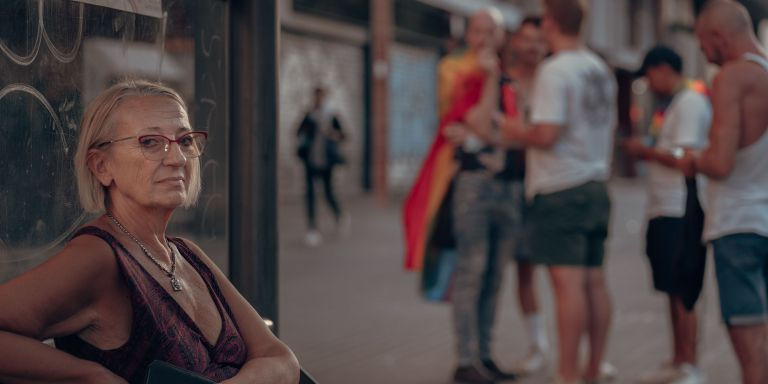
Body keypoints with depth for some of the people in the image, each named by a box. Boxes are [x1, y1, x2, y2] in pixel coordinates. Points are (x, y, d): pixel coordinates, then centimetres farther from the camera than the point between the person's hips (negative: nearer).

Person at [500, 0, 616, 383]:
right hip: (596, 185, 8)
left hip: (560, 191, -8)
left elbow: (546, 134, -20)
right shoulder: (601, 70, 12)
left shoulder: (554, 71, -14)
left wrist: (516, 132, -3)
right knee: (593, 280, 10)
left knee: (567, 282, -9)